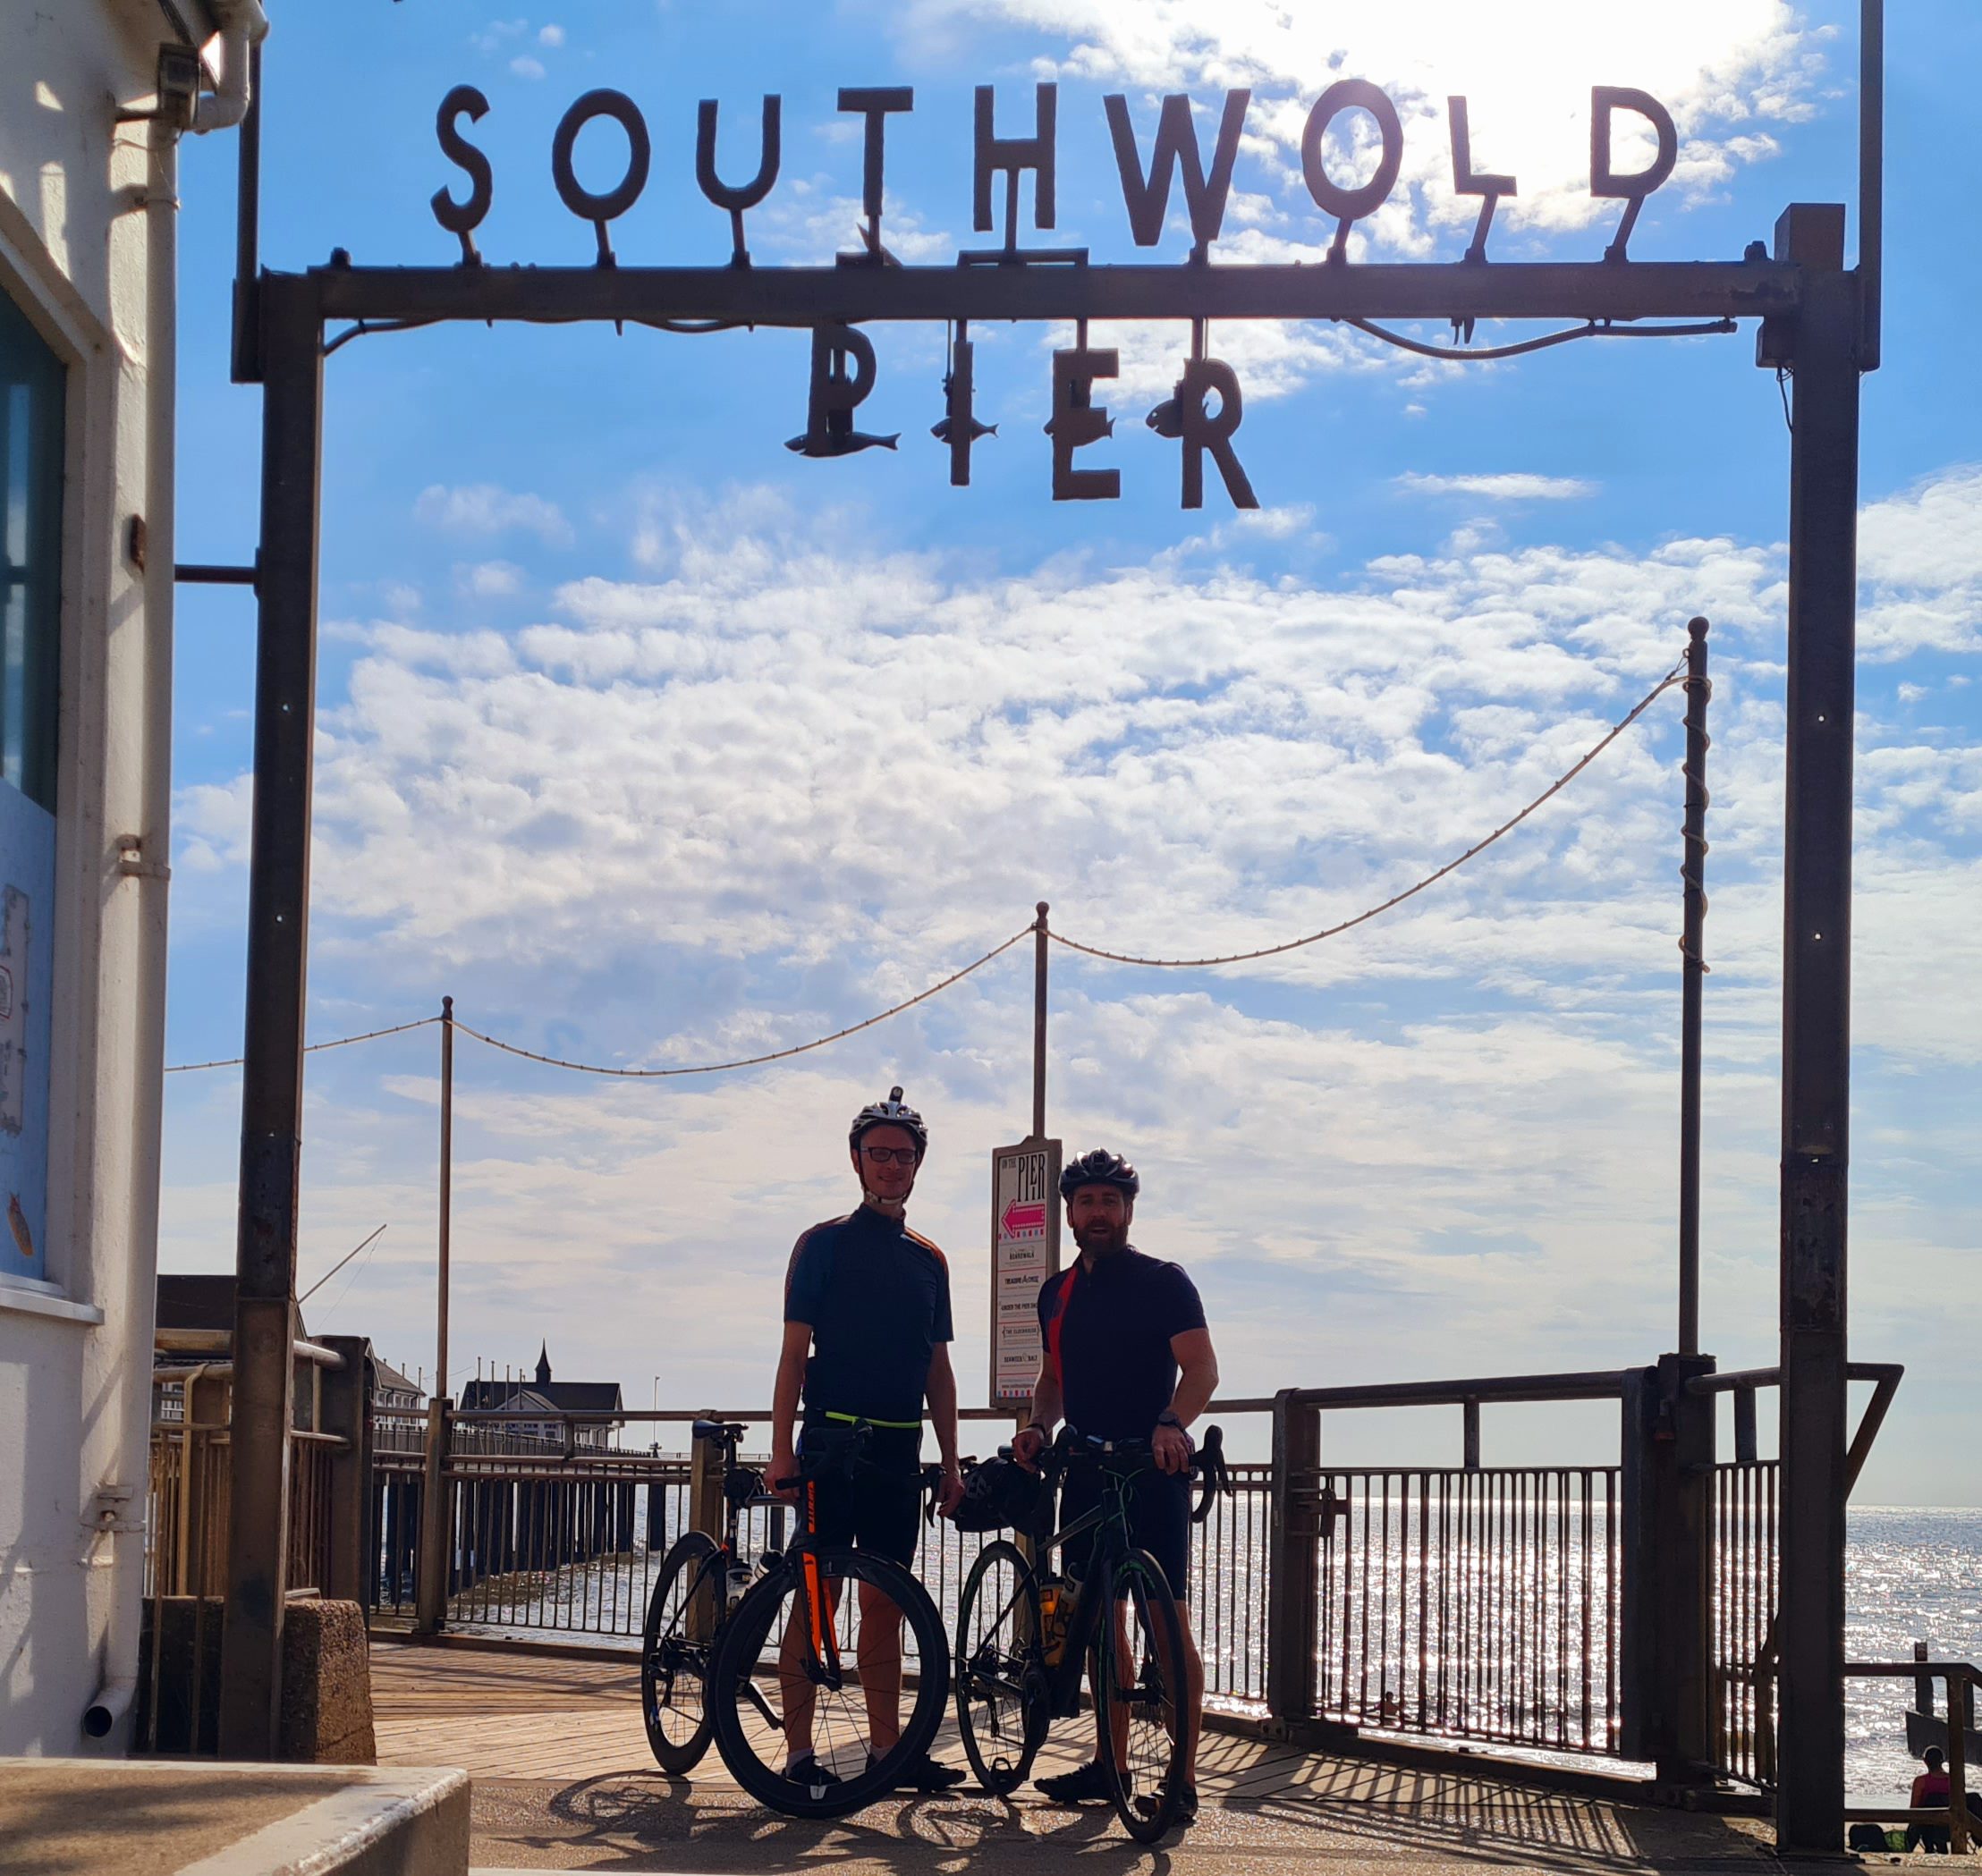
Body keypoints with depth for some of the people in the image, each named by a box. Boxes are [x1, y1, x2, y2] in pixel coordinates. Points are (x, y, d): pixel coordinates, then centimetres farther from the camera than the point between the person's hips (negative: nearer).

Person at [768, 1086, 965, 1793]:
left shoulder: (928, 1259, 14)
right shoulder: (825, 1244, 0)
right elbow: (795, 1352, -4)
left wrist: (951, 1464, 12)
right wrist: (782, 1450, -11)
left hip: (898, 1454, 5)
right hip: (833, 1443, -5)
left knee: (884, 1603, 8)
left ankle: (887, 1747, 11)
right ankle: (799, 1752, -2)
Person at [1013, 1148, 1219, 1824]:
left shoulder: (1162, 1281, -2)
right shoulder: (1057, 1292, 16)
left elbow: (1202, 1368, -12)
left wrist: (1171, 1424, -30)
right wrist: (1040, 1426, 4)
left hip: (1153, 1473, -6)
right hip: (1087, 1475, 6)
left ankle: (1183, 1776, -10)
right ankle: (1107, 1762, 16)